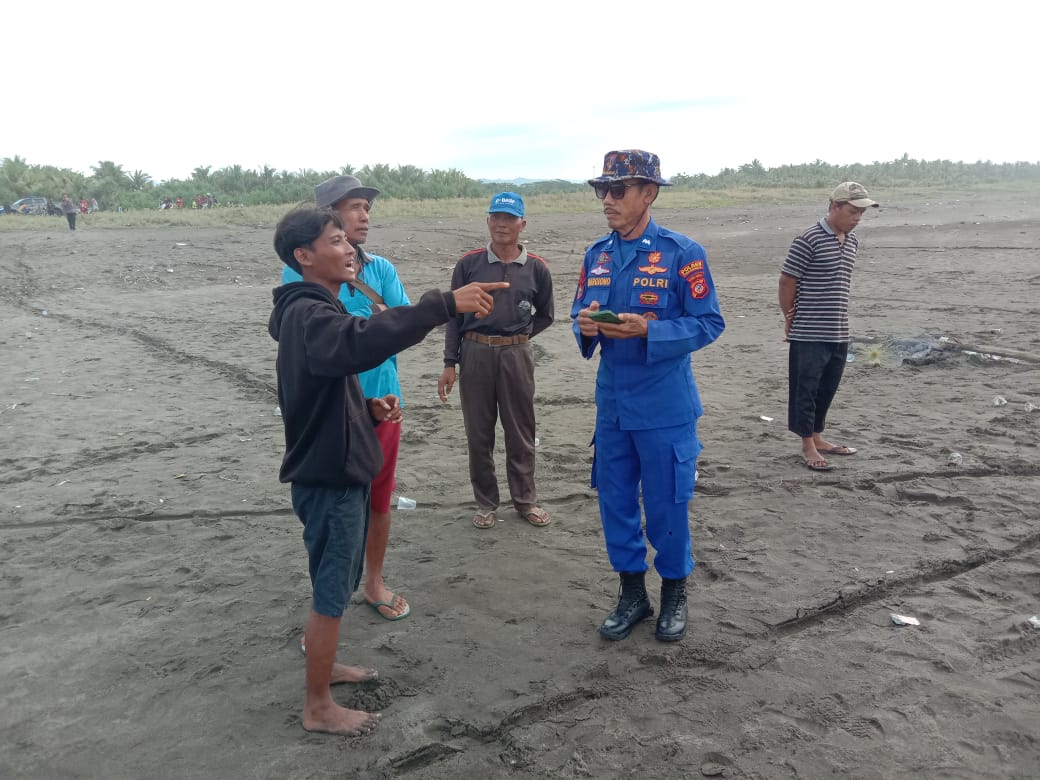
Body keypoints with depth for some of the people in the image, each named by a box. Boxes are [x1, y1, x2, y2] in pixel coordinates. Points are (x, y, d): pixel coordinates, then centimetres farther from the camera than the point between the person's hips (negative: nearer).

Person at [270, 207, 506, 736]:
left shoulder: (316, 309, 13)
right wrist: (445, 304, -49)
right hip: (329, 477, -10)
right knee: (331, 593, 3)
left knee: (335, 585, 24)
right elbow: (361, 343, -45)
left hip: (339, 470, 10)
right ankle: (318, 707, 19)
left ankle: (324, 665, 42)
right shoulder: (307, 314, -22)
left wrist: (369, 408, 2)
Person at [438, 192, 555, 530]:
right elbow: (454, 315, 3)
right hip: (475, 354, 0)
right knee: (478, 433, 8)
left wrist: (517, 336, 3)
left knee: (520, 432, 9)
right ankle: (486, 502, 23)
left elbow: (545, 315, 15)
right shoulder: (469, 264, 2)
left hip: (516, 356, 0)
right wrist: (449, 364, -1)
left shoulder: (536, 268, 3)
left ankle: (525, 499, 25)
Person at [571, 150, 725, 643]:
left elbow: (709, 323, -11)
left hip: (664, 406, -5)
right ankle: (632, 593, 32)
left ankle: (674, 593, 31)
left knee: (666, 504, 7)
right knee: (614, 501, 13)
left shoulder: (682, 253, -11)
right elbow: (582, 315, 12)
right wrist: (584, 326, -12)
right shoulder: (596, 255, 6)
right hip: (611, 402, 5)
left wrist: (647, 330, -24)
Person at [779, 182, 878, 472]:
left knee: (827, 389, 17)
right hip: (808, 334, -7)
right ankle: (808, 447, 13)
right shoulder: (808, 240, -14)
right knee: (805, 390, 3)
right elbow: (787, 281, -10)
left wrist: (839, 317, 10)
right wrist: (791, 320, -2)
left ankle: (817, 438, 31)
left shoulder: (852, 241, 10)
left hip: (839, 333, 7)